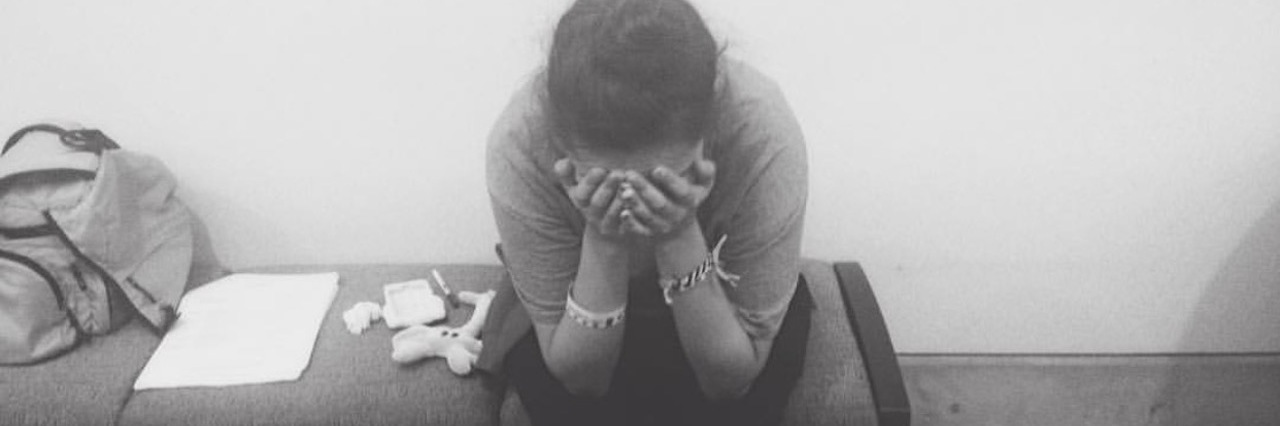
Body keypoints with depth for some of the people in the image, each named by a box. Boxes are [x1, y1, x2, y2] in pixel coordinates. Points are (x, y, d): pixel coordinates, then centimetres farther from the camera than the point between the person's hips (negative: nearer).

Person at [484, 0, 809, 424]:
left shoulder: (765, 134, -32)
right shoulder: (519, 145, -30)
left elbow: (731, 379, -23)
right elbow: (577, 378, -21)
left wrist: (681, 238, -37)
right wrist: (602, 243, -36)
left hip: (719, 308, 1)